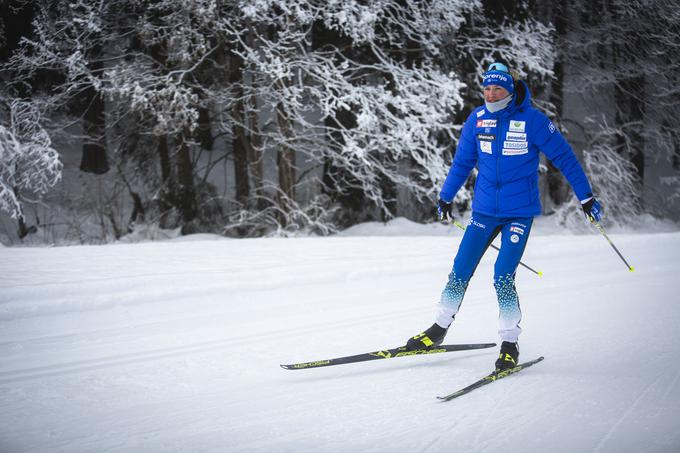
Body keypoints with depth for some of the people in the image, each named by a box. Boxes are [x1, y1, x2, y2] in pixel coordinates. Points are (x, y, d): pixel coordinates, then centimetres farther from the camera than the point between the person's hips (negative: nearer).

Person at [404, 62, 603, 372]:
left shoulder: (531, 120, -12)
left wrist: (586, 198, -4)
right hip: (484, 210, 4)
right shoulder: (477, 119, 0)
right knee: (460, 272, 2)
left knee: (503, 277, -14)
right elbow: (462, 161, 14)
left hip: (520, 212, -4)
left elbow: (564, 157, -5)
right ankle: (439, 329, 21)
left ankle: (510, 345, 1)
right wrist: (446, 198, 22)